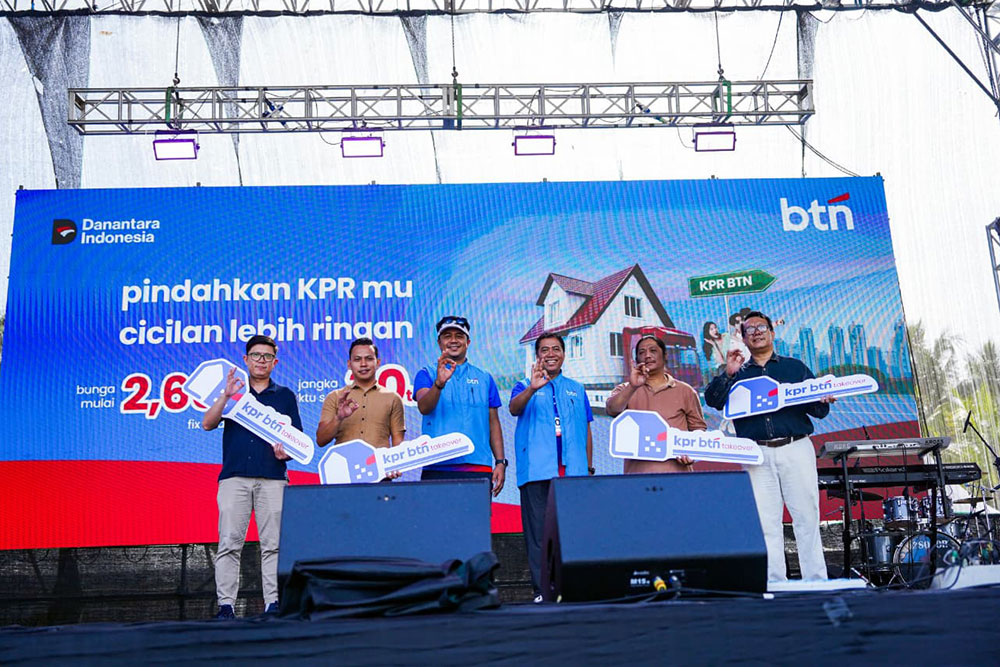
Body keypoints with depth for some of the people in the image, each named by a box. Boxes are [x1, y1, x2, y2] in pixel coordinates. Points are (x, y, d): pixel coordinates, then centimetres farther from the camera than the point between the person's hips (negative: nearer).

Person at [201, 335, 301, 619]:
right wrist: (226, 396, -10)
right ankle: (226, 604, -2)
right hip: (234, 477, 0)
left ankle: (273, 603, 0)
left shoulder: (285, 396, 15)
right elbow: (207, 424, 3)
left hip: (272, 478, 0)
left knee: (273, 544, -3)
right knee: (229, 543, -4)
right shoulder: (232, 390, 16)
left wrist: (287, 451, -9)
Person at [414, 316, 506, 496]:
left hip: (478, 467, 2)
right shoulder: (427, 374, 8)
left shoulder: (484, 378, 16)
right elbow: (423, 407, -11)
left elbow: (493, 423, 15)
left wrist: (500, 462, 5)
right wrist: (439, 382, -29)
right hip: (437, 468, -2)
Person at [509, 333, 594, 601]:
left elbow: (586, 430, 20)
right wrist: (532, 388, -30)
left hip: (573, 470, 2)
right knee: (538, 530, -5)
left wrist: (589, 468, 13)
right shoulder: (525, 387, 11)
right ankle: (542, 589, -2)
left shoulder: (576, 389, 20)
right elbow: (514, 408, -12)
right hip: (537, 469, -2)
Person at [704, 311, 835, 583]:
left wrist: (824, 402, -11)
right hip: (757, 455, 1)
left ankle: (816, 582, 3)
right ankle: (774, 585, 4)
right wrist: (728, 373, -10)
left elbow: (817, 409, 11)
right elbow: (713, 400, 2)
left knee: (807, 517, -2)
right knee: (766, 523, -1)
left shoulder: (795, 367, 16)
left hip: (796, 449, 0)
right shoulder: (737, 374, 17)